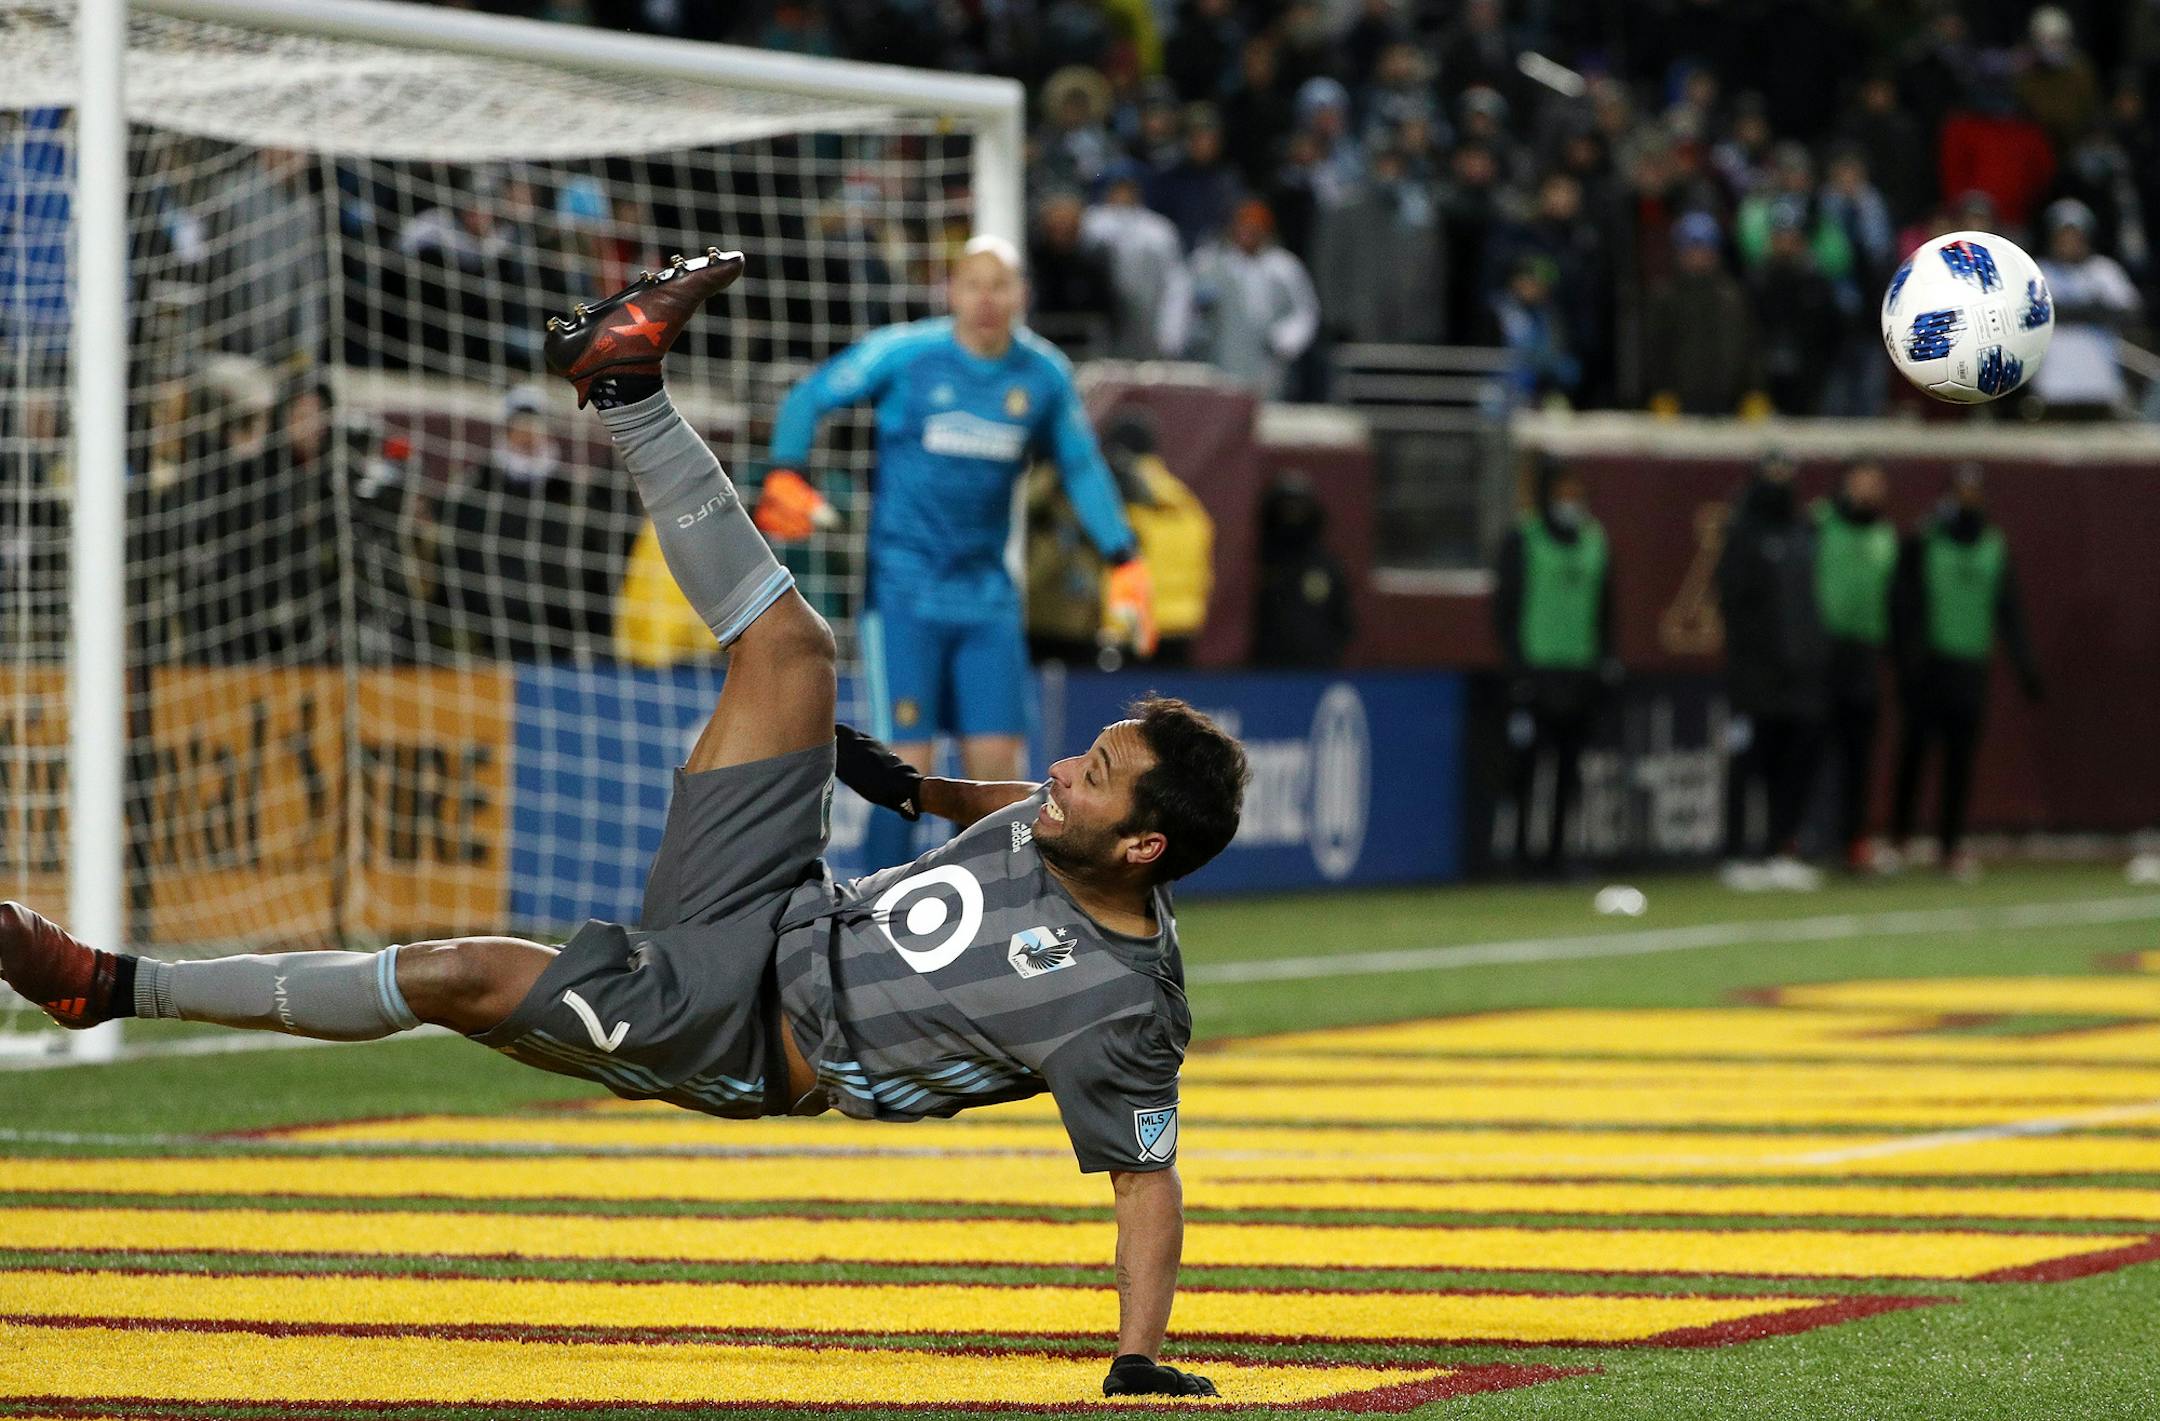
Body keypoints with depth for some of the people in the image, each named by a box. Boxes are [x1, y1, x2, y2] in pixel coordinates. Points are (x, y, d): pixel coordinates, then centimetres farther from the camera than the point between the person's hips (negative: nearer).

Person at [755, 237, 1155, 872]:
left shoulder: (1046, 374, 5)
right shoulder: (903, 353, -6)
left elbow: (1082, 467, 19)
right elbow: (809, 398, 4)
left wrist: (1123, 562, 14)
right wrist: (785, 477, -12)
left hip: (987, 597, 4)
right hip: (903, 594, -4)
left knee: (997, 766, 0)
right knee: (905, 766, -9)